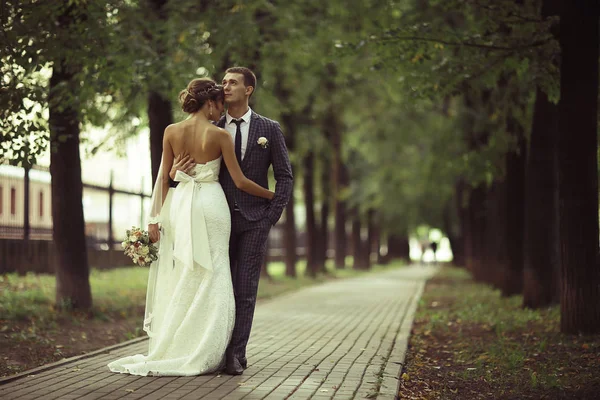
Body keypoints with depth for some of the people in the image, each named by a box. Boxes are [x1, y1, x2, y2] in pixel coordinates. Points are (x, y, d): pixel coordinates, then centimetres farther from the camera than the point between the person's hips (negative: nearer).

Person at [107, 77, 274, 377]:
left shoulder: (171, 132, 1)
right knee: (209, 280, 2)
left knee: (175, 281, 10)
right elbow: (240, 182, -5)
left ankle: (168, 351, 12)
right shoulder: (220, 135, -7)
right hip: (210, 205, -3)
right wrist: (272, 195, 9)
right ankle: (201, 354, 2)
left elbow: (163, 177, 2)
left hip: (179, 205, 4)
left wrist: (155, 217, 5)